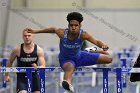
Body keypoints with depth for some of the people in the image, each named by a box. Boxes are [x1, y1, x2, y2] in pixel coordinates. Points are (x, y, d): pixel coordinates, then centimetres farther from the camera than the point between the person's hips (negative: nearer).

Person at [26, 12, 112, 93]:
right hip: (66, 59, -3)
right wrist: (35, 31, 5)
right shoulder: (62, 33, -27)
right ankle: (68, 83, -76)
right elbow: (53, 29, -6)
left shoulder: (83, 35, -30)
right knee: (70, 67, -43)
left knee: (108, 58, 1)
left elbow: (96, 41, -43)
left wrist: (103, 45, -67)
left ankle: (91, 52, 32)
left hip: (79, 56, 3)